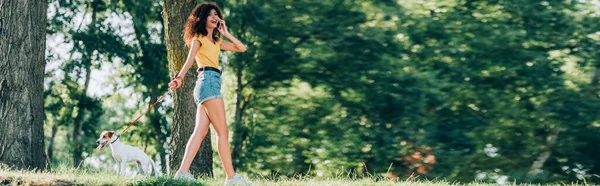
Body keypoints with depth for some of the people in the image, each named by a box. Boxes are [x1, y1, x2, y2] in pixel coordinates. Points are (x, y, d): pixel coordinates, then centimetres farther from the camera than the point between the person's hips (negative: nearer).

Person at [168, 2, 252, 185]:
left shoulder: (216, 41, 25)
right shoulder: (199, 38, 2)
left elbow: (241, 48, 21)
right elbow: (190, 59, -15)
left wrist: (225, 33, 15)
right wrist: (180, 77, -30)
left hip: (211, 83, 8)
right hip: (208, 80, -8)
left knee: (200, 131, -2)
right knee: (222, 131, -8)